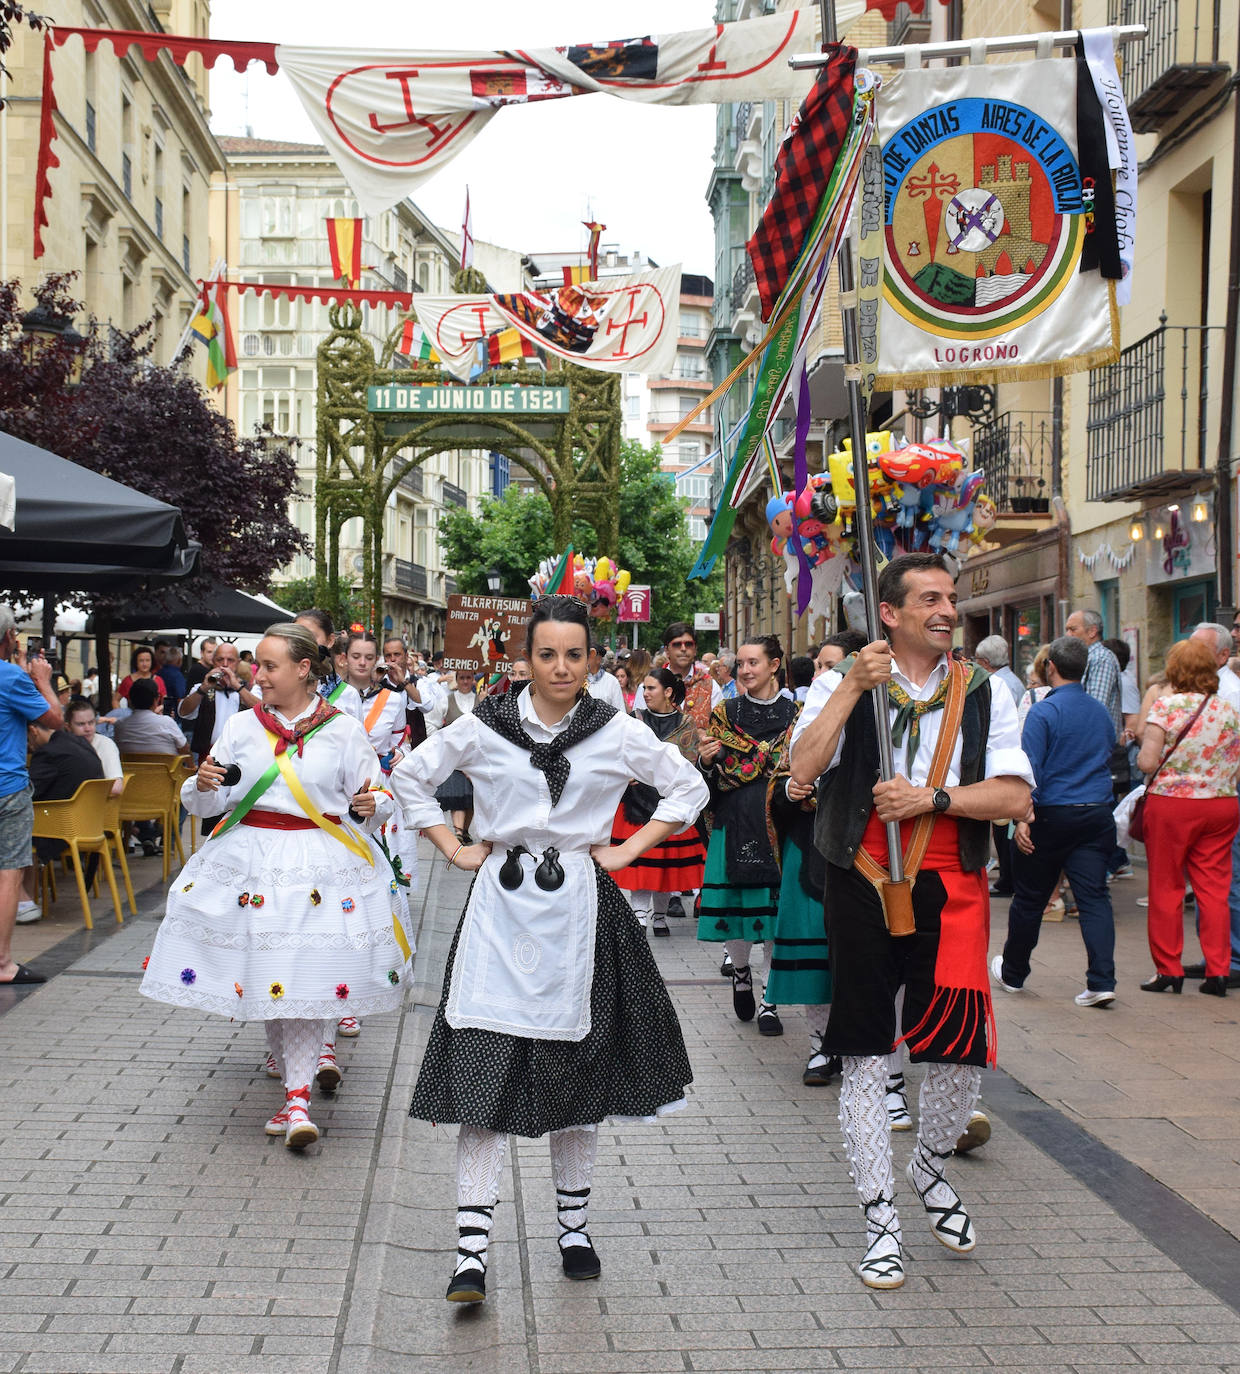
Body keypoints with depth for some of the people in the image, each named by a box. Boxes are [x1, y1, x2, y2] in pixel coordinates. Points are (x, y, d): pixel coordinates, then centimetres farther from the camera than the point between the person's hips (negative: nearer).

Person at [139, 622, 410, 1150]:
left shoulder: (343, 730, 1)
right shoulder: (243, 726, 7)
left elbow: (373, 797, 8)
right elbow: (204, 803, 10)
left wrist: (371, 804, -14)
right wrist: (203, 785, -12)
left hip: (318, 864, -3)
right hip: (250, 859, 3)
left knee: (306, 979, -7)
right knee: (262, 974, 7)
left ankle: (297, 1097, -5)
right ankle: (291, 1062, 32)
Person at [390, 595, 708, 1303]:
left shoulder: (617, 731, 0)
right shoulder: (486, 726, 0)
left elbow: (689, 787, 10)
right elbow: (411, 775, 13)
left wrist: (629, 849, 3)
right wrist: (455, 849, 5)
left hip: (578, 910, 1)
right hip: (501, 906, -1)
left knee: (577, 1071, 9)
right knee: (484, 1070, -8)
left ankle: (574, 1225, 25)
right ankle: (473, 1248, -6)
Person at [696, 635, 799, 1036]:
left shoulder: (794, 714, 6)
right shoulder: (725, 713, 7)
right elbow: (713, 778, 4)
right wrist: (707, 759, -17)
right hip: (735, 823, 1)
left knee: (778, 908, -2)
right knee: (735, 903, 2)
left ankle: (770, 1000, 7)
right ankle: (740, 971, 31)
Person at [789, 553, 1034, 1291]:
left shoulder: (984, 692, 5)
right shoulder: (844, 685, 2)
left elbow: (1015, 795, -4)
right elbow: (803, 769, -14)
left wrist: (932, 797, -15)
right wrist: (853, 687, -19)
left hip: (950, 891, 1)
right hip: (863, 889, -1)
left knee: (964, 1049, -2)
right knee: (866, 1053, 4)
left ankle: (932, 1164, 30)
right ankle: (881, 1218, 16)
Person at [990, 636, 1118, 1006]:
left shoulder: (1043, 711, -10)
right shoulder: (1100, 711, 8)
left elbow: (1029, 768, -17)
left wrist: (1022, 817, -20)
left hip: (1052, 817, -4)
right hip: (1098, 815, 4)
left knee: (1029, 898, 10)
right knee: (1094, 896, 0)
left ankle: (1012, 974, 25)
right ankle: (1101, 981, -10)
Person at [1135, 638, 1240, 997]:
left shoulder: (1166, 705, -10)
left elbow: (1147, 762, -15)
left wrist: (1144, 749, 6)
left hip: (1171, 805, -3)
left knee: (1166, 888, 7)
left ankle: (1168, 970, 10)